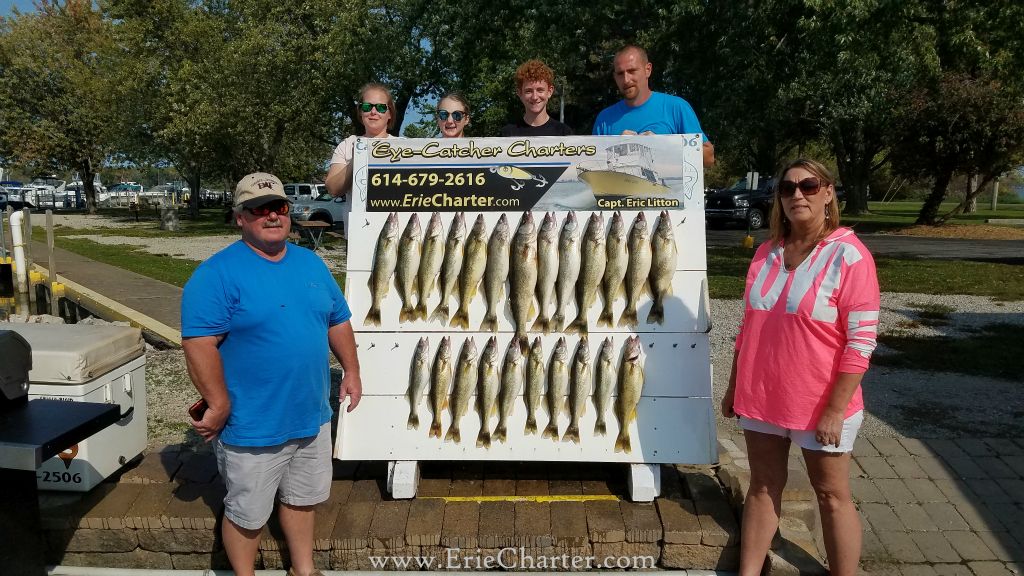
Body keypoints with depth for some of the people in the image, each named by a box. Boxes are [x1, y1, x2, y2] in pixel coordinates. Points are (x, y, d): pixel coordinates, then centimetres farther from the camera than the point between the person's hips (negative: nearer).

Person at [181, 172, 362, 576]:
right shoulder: (217, 273, -15)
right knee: (247, 513, 11)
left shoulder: (311, 263, 6)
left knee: (302, 498, 22)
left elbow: (338, 321, 15)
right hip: (251, 426, -6)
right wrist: (219, 405, -22)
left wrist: (351, 370, 10)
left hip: (312, 417, 6)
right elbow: (198, 344, -21)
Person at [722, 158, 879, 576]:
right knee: (763, 487, 16)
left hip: (820, 404, -5)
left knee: (832, 495, 11)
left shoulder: (848, 255, -13)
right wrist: (734, 386, 13)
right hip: (761, 398, 5)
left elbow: (861, 342, -15)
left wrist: (835, 410, -17)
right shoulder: (767, 252, 4)